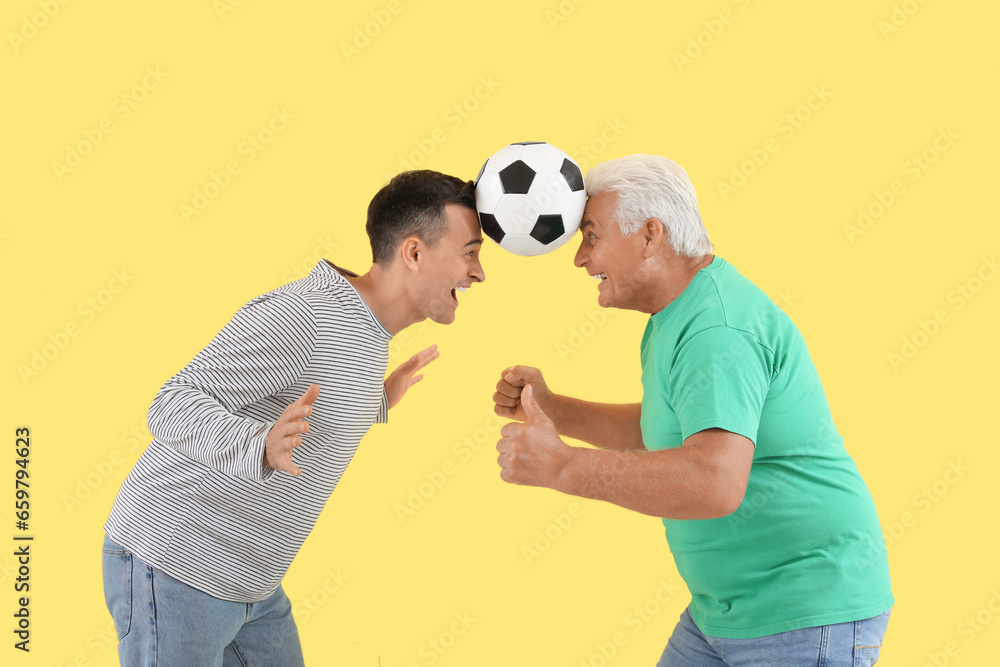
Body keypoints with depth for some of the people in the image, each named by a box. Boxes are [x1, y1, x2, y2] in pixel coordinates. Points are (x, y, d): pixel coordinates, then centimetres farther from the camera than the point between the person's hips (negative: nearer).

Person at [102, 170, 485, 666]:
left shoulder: (361, 323, 6)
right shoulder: (301, 313, -24)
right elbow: (174, 407, -24)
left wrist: (376, 400, 22)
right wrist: (263, 448, -43)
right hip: (173, 568, -9)